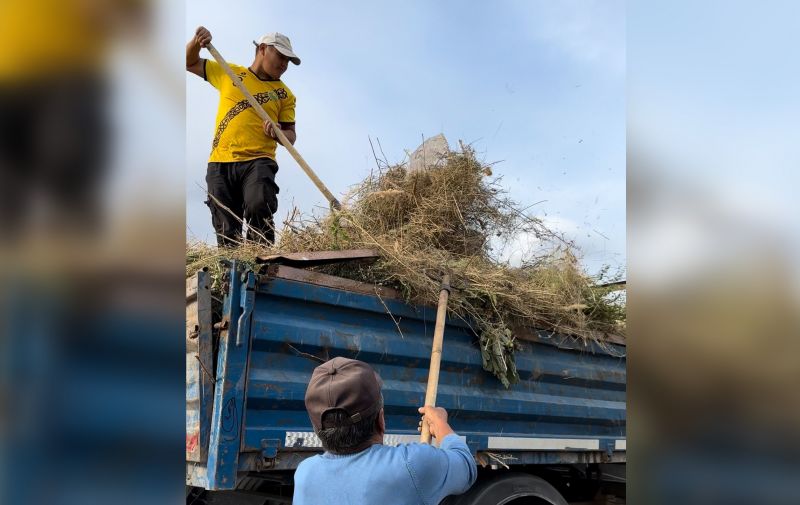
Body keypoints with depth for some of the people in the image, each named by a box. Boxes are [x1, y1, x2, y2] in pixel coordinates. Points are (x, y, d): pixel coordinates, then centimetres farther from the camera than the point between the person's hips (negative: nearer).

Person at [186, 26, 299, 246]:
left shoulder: (285, 94, 14)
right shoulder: (228, 73, 17)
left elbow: (291, 135, 12)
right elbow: (190, 63, 26)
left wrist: (278, 133, -11)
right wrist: (197, 42, 6)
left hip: (258, 161, -2)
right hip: (219, 163, 2)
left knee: (259, 209, -29)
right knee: (227, 232, -2)